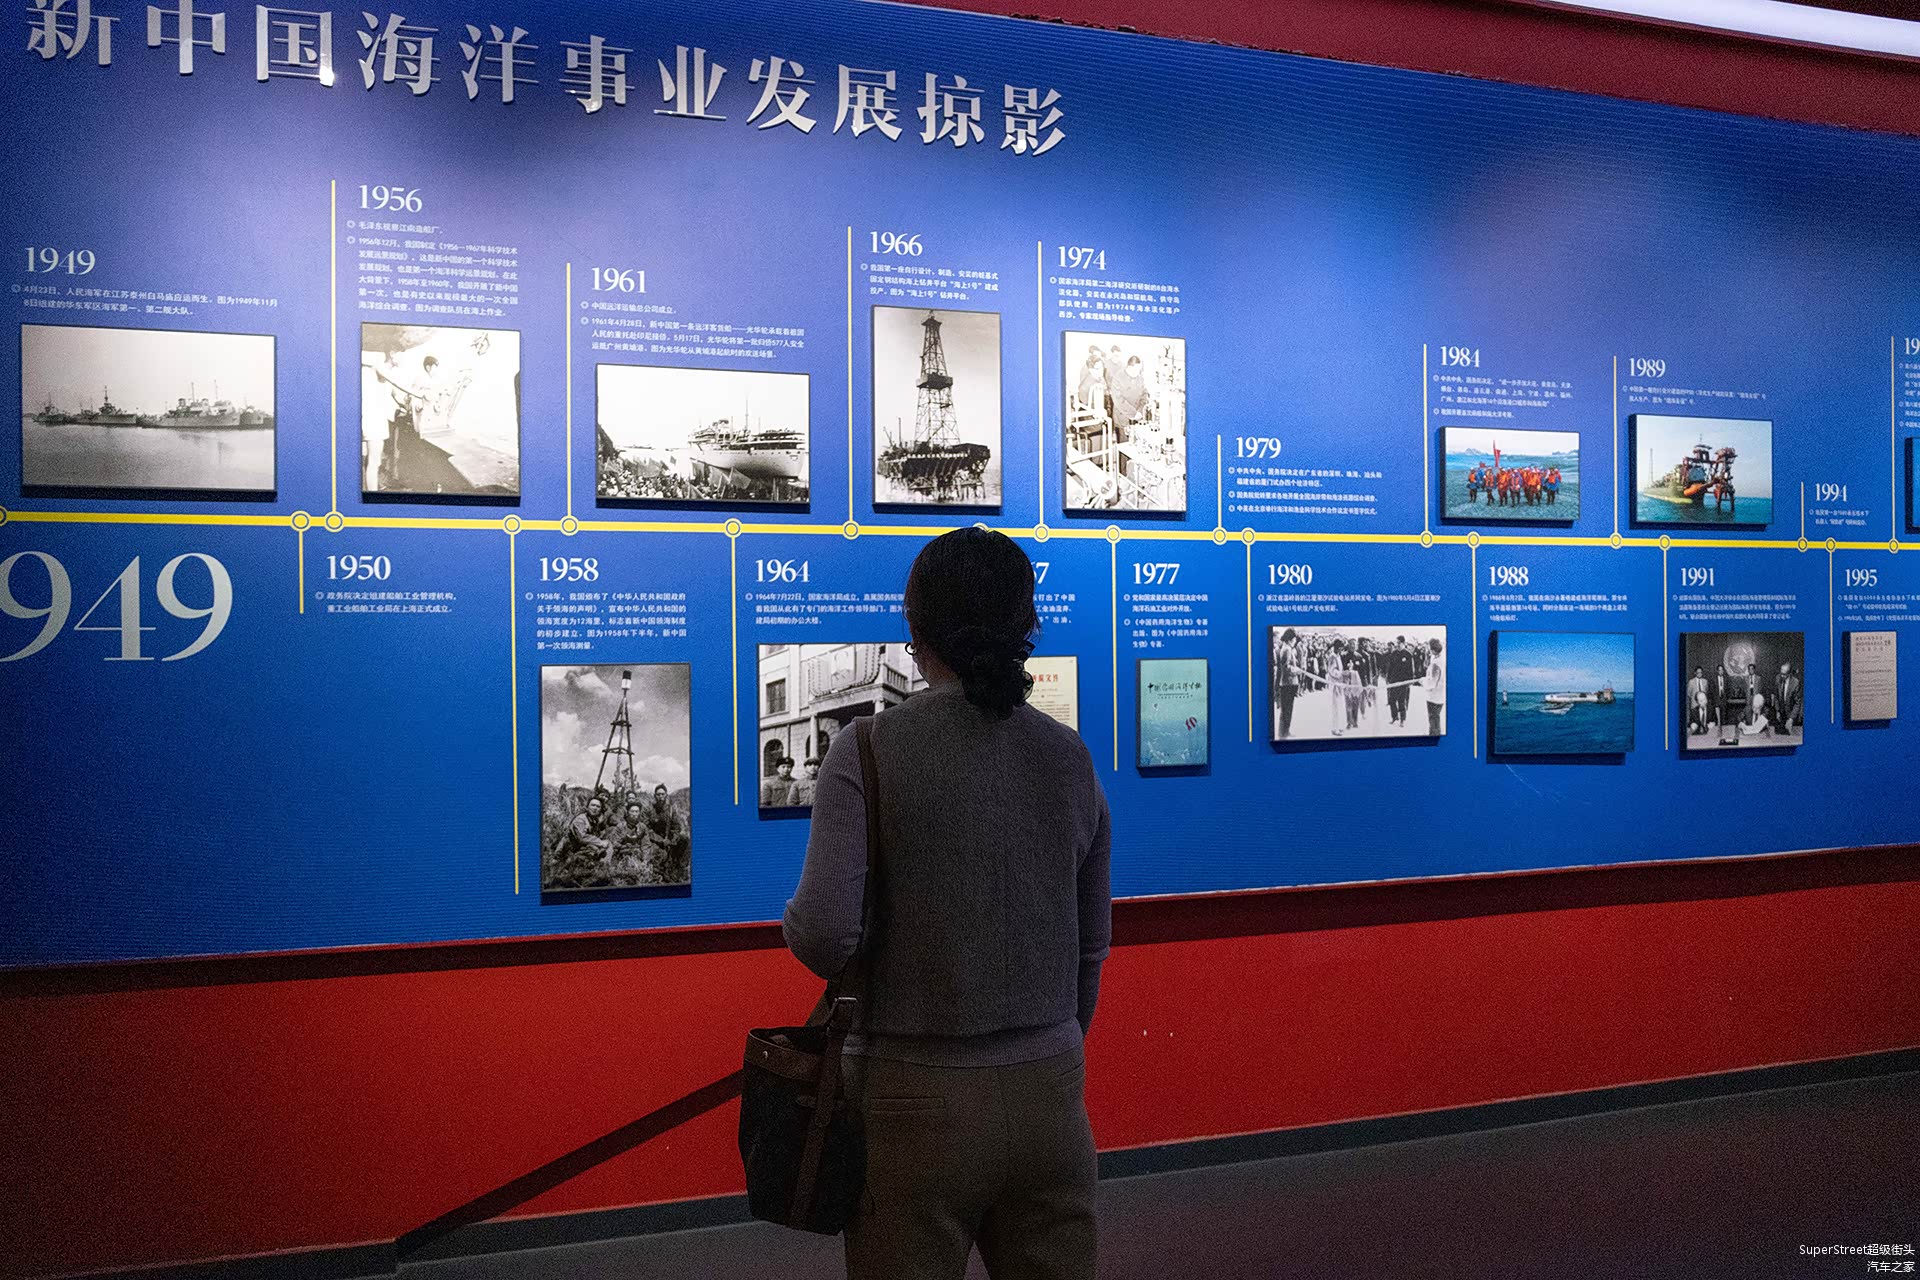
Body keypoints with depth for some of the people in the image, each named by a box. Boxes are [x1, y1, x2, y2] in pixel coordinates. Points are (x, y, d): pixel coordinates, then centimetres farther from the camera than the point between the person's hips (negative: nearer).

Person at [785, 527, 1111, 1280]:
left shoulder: (868, 752, -12)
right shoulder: (1069, 757, 2)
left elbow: (824, 936, -19)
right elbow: (1092, 946, 10)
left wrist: (795, 923, 4)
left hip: (919, 1097, -3)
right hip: (1049, 1091, 4)